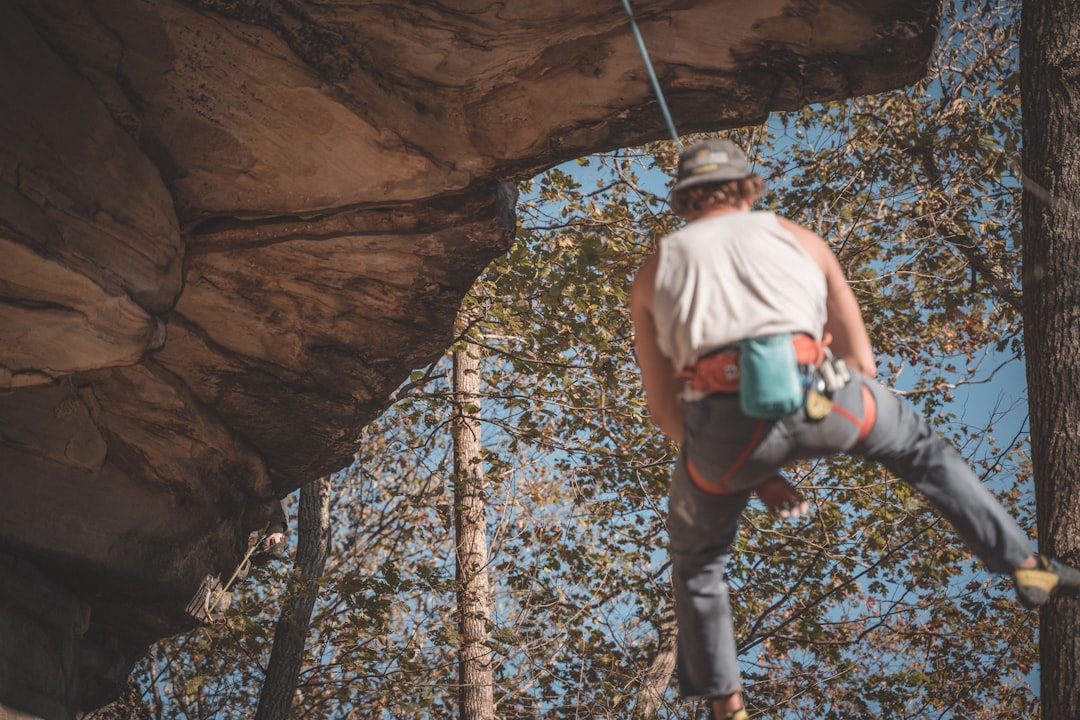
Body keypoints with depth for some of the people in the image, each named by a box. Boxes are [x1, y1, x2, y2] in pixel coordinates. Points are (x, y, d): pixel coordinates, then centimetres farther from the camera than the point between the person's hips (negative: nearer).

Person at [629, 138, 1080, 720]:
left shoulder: (653, 274, 27)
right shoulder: (798, 239, 28)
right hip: (814, 396, 1)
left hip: (722, 424, 0)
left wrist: (756, 472, 29)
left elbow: (663, 408, 25)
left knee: (697, 560, 28)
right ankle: (1025, 566, 33)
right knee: (919, 447, 33)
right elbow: (861, 361, 28)